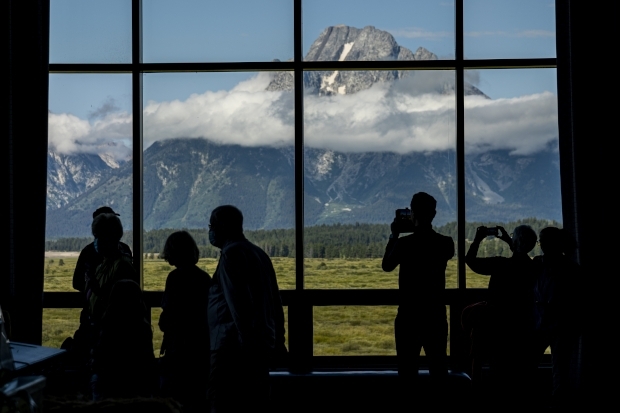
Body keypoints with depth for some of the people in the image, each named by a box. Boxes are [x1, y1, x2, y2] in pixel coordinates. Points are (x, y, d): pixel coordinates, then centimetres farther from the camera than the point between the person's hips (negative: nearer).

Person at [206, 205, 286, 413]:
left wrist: (246, 340, -20)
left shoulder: (232, 253, -8)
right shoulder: (258, 253, 17)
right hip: (261, 344, 9)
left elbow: (238, 301, -17)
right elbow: (275, 301, 17)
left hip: (234, 345, -9)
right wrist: (278, 339, 19)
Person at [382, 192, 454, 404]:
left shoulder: (404, 243, -12)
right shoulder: (445, 243, -4)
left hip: (409, 313, -2)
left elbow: (387, 266, 4)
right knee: (437, 360, 11)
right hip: (435, 313, 2)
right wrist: (415, 234, 17)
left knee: (407, 362, 6)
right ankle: (438, 400, 14)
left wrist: (394, 236, 10)